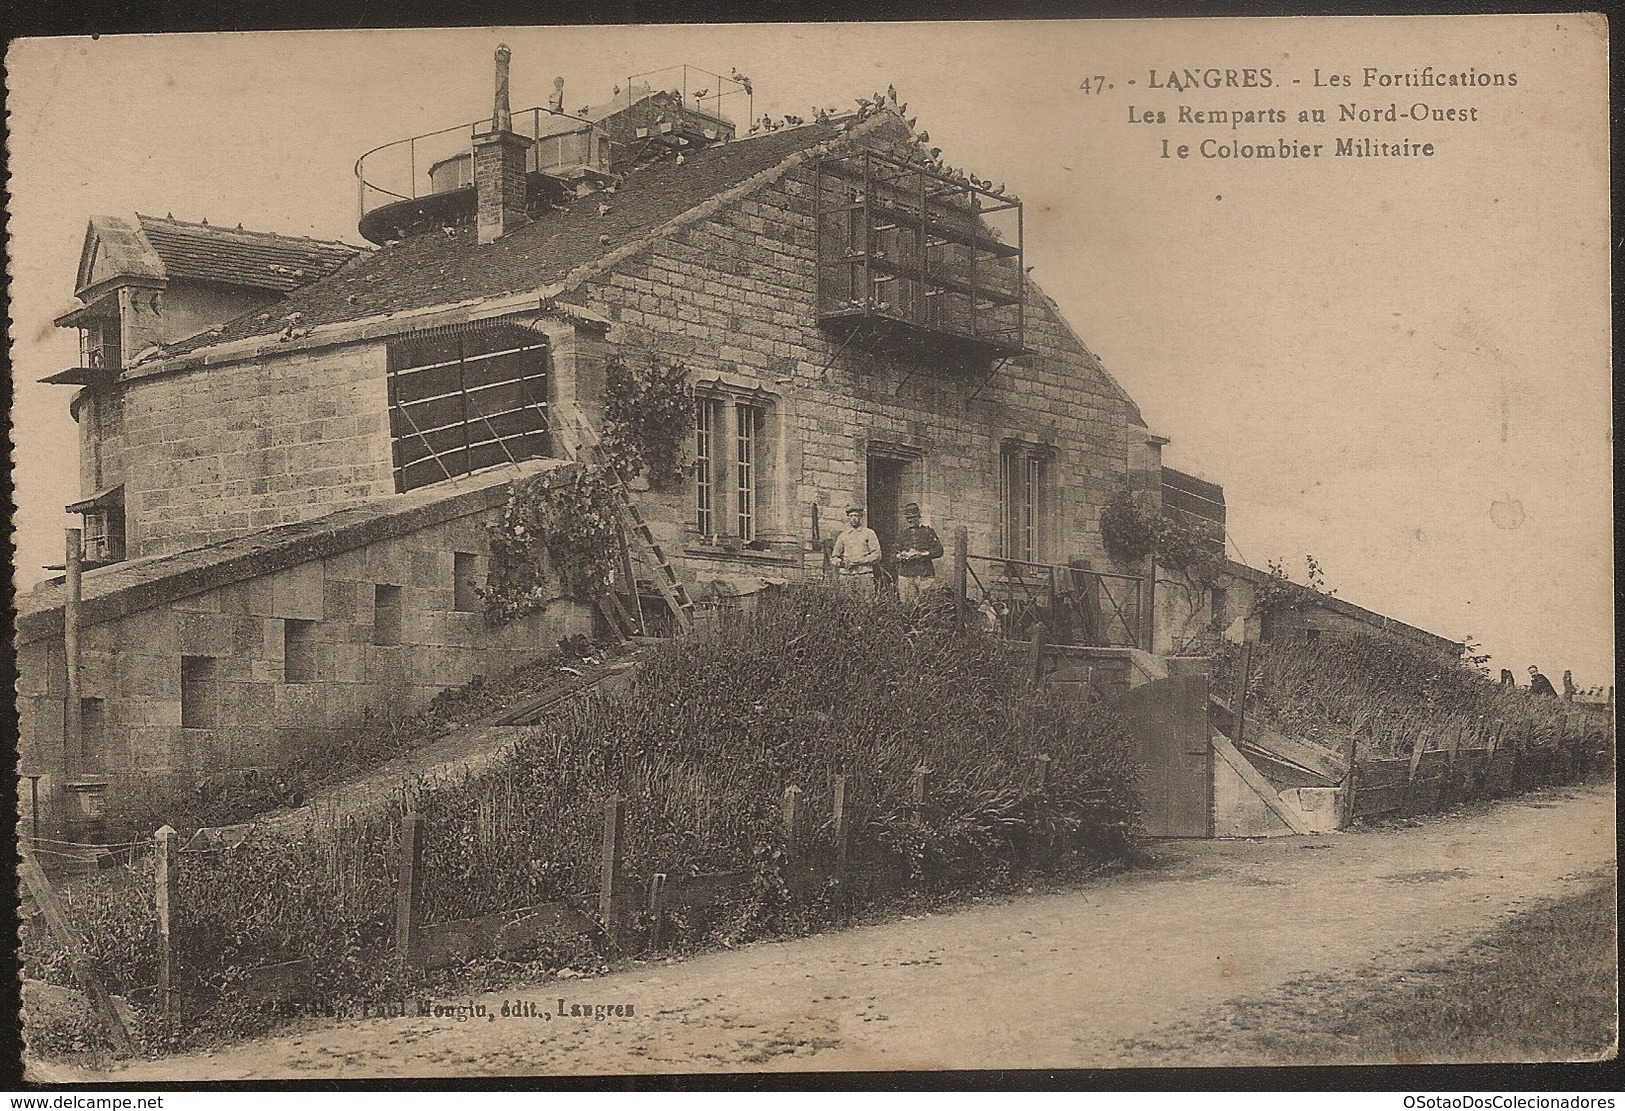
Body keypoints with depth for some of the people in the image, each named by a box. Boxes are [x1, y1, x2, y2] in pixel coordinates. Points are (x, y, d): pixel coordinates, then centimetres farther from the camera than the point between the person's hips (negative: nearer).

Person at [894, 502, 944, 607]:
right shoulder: (903, 533, 15)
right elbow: (895, 554, 15)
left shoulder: (928, 531, 7)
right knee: (907, 605, -4)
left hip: (925, 574, -2)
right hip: (906, 574, 2)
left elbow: (939, 551, 0)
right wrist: (902, 556, -9)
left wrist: (921, 554, -12)